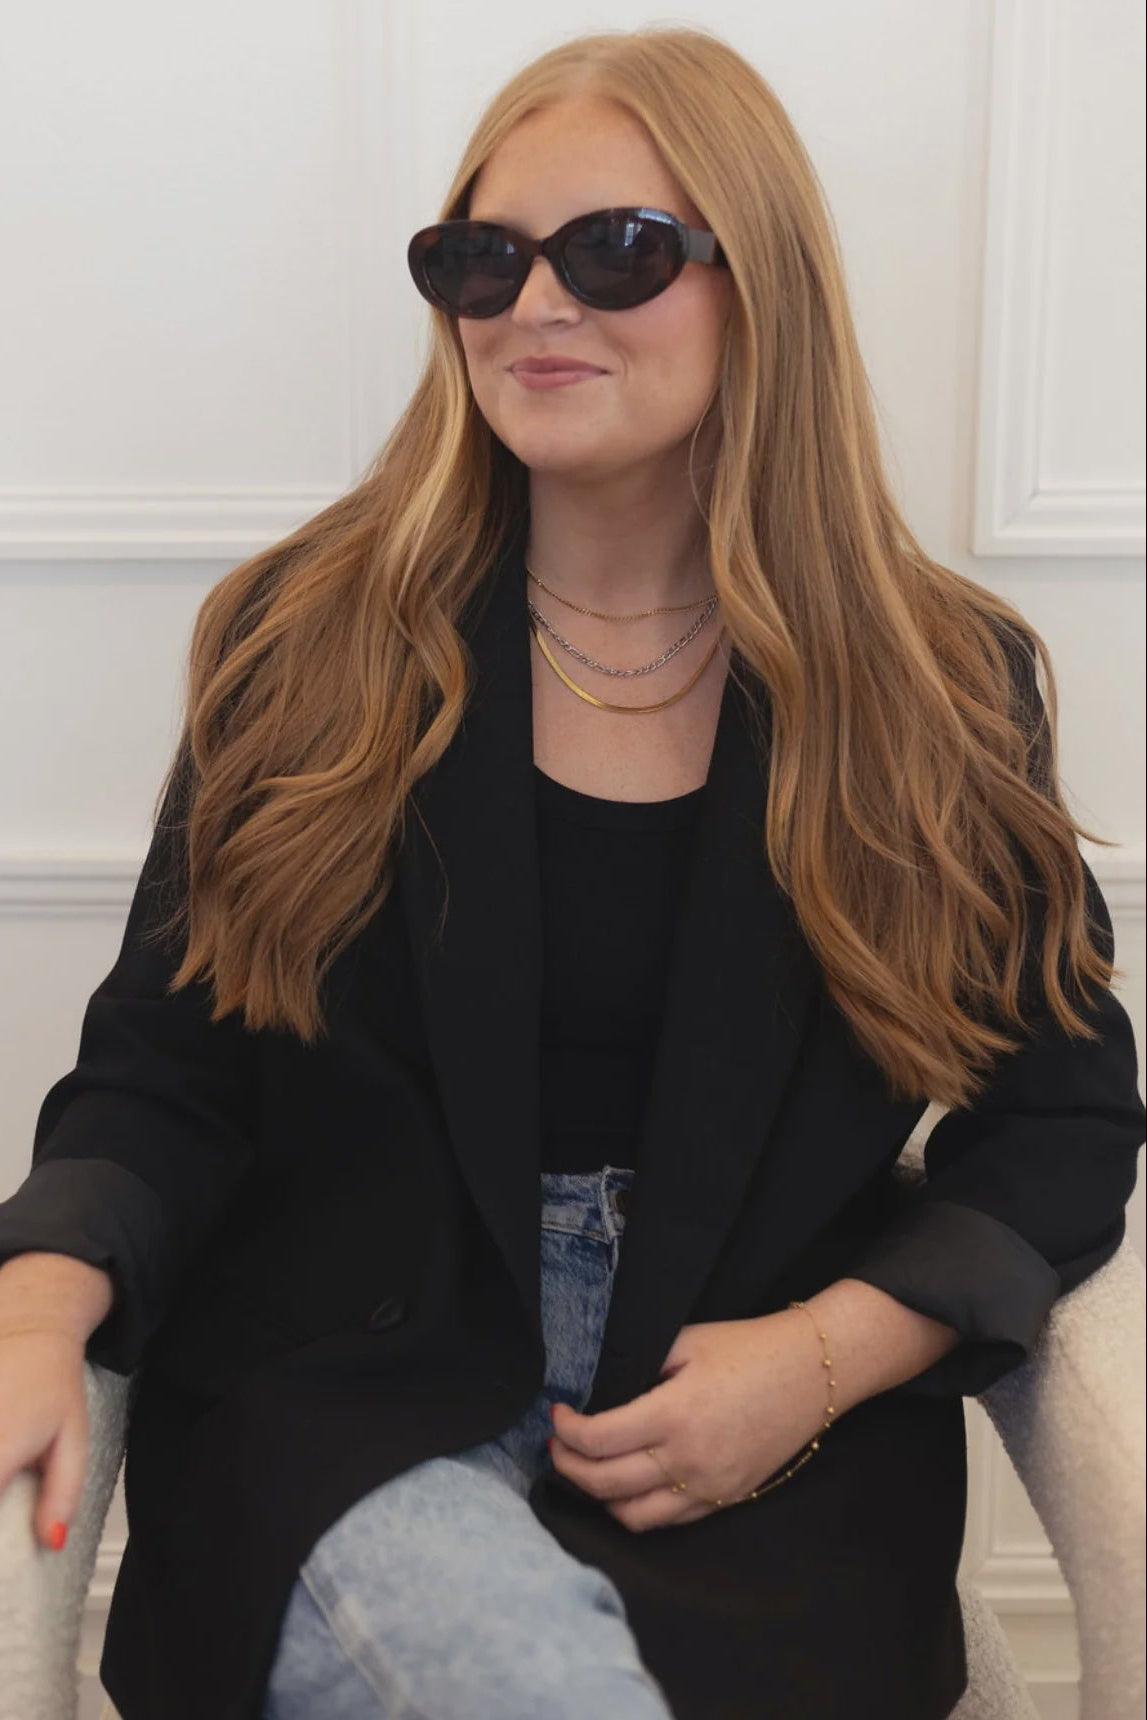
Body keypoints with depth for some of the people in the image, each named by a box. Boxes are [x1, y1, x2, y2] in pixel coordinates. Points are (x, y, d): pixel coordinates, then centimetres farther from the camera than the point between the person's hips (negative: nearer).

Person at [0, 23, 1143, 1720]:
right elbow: (164, 1073, 1)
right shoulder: (310, 642, 1)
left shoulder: (945, 687, 2)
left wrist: (828, 1351, -11)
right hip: (344, 1391, -1)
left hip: (767, 1439, 2)